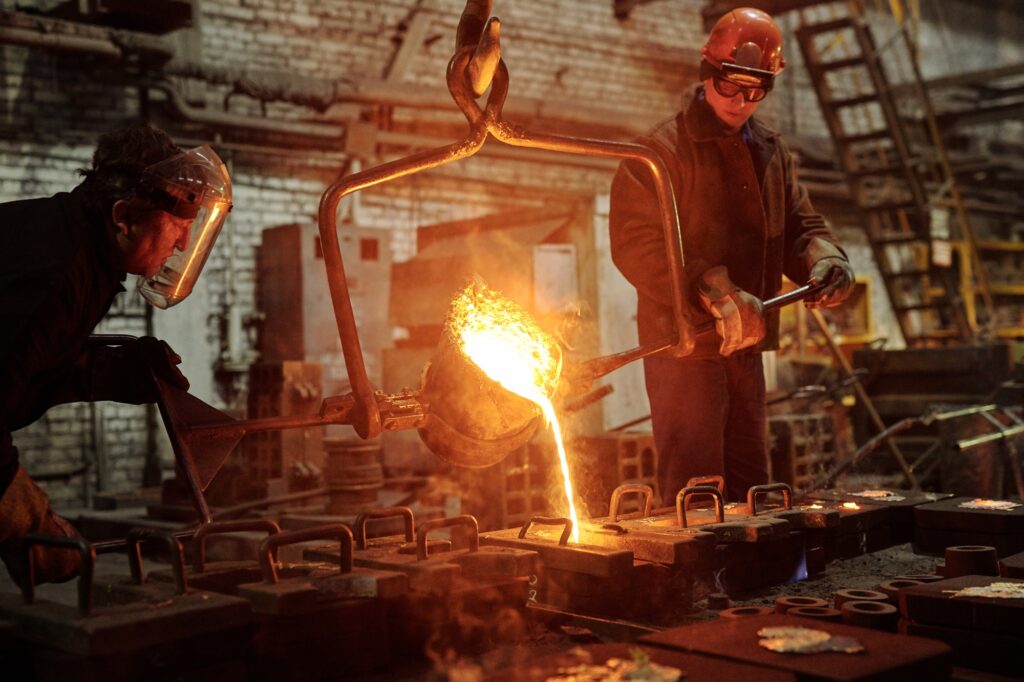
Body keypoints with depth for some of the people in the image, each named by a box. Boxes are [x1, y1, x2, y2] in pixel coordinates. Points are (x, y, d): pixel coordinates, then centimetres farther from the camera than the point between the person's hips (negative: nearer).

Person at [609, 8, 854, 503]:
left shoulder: (771, 152, 15)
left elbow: (799, 225, 17)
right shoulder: (662, 150, -10)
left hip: (745, 346, 8)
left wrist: (823, 259, -8)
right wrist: (717, 297, -28)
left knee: (749, 487, 16)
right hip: (683, 345, -8)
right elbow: (635, 247, -20)